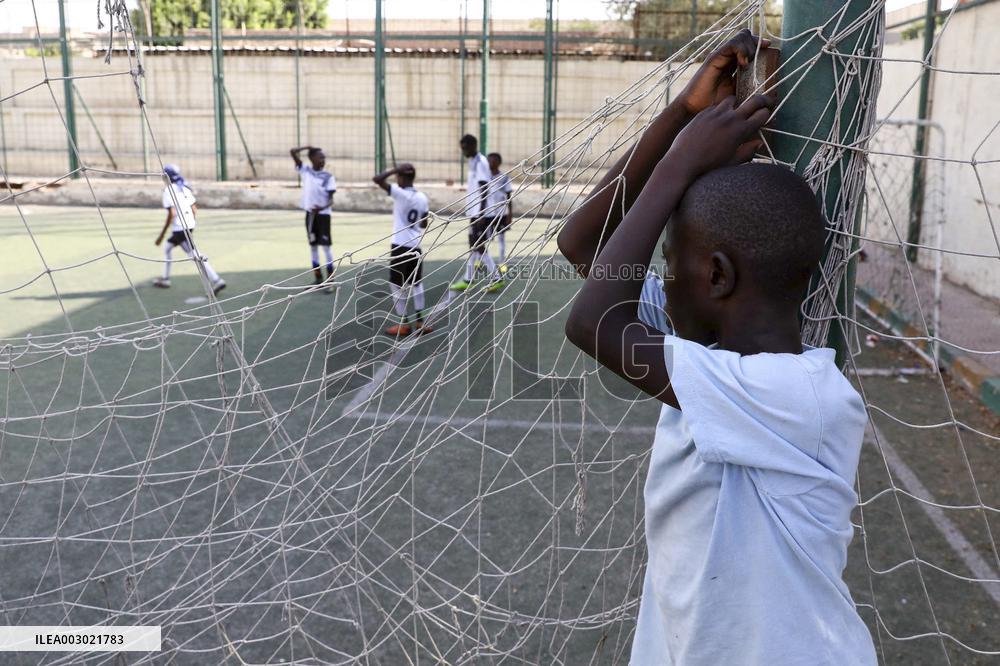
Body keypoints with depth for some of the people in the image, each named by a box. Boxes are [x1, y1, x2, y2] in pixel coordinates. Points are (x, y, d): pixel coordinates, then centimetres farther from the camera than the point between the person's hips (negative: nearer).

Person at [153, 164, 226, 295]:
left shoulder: (168, 190, -11)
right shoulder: (185, 188, 11)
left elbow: (172, 214, -19)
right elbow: (194, 209, 12)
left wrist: (162, 235, -15)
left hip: (179, 228, -9)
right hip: (189, 226, 9)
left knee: (195, 256, -10)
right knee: (167, 249, 24)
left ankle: (217, 281, -17)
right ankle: (165, 279, 31)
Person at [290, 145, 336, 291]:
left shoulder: (328, 176, -6)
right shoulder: (305, 171, 2)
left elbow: (331, 199, -9)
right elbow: (293, 152, -4)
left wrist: (323, 207, -28)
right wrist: (308, 147, -1)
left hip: (323, 214, -4)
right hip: (310, 214, 4)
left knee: (325, 246, -5)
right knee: (313, 245, 10)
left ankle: (330, 280, -2)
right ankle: (318, 277, 20)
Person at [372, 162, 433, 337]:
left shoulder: (400, 193, -14)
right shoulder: (422, 198, 4)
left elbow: (377, 179, -21)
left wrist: (395, 170, -13)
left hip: (400, 245, -6)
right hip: (416, 246, 6)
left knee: (398, 285, 4)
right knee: (416, 283, 17)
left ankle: (404, 324, 9)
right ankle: (419, 322, 18)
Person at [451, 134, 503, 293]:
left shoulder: (480, 162, -15)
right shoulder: (474, 162, 14)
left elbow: (484, 190, -20)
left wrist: (481, 215, -24)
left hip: (481, 213, -10)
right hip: (474, 213, 10)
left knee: (479, 247, -6)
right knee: (473, 246, 12)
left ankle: (496, 279, 0)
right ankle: (467, 280, 19)